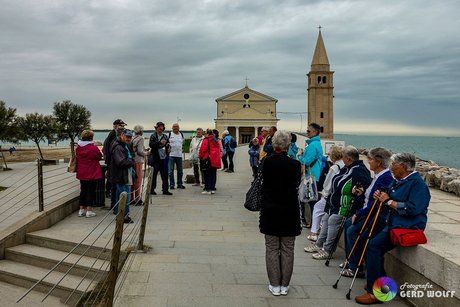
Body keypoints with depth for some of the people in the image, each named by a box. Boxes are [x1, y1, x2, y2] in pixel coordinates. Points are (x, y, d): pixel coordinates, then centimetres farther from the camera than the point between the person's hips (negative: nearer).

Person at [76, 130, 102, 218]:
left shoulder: (78, 147, 1)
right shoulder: (93, 148, -19)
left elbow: (77, 158, 12)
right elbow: (99, 157, -6)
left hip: (81, 173, 6)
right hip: (92, 173, -6)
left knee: (83, 190, 16)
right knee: (91, 191, 3)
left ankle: (82, 209, 21)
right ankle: (89, 211, 5)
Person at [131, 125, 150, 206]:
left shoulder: (133, 139, 10)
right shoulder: (140, 138, -10)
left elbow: (134, 150, 11)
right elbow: (140, 151, -17)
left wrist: (144, 150, 14)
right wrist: (147, 153, 1)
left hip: (132, 160, 7)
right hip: (138, 161, -7)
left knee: (133, 180, 14)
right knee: (138, 180, -1)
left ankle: (132, 199, 22)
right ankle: (138, 200, 3)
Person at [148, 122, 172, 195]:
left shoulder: (165, 136, 13)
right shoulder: (153, 136, -1)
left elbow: (168, 145, 22)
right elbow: (151, 145, -15)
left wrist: (168, 147, -1)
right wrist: (160, 142, -24)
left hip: (164, 158, 4)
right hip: (155, 158, -4)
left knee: (165, 175, 5)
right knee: (154, 174, 3)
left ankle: (165, 190, 12)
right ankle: (152, 190, 13)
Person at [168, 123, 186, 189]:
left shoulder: (181, 135, 10)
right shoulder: (169, 134, -1)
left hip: (179, 155, 4)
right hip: (171, 155, -4)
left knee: (180, 171, 8)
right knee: (171, 171, -3)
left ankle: (180, 184, 17)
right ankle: (171, 184, 4)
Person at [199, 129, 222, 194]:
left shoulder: (206, 140, -9)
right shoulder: (217, 140, 12)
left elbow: (203, 150, -11)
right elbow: (219, 150, 15)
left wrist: (200, 156, 3)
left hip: (208, 160, -6)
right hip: (215, 160, 6)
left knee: (207, 175, 0)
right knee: (213, 174, 11)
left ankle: (207, 189, -1)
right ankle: (213, 189, 14)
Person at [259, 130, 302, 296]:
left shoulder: (267, 162, -7)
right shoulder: (294, 164, -10)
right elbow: (297, 183, 7)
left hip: (270, 211, 0)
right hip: (290, 211, 0)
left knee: (272, 248, 9)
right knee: (287, 249, 10)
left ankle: (275, 285, 13)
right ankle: (284, 285, 16)